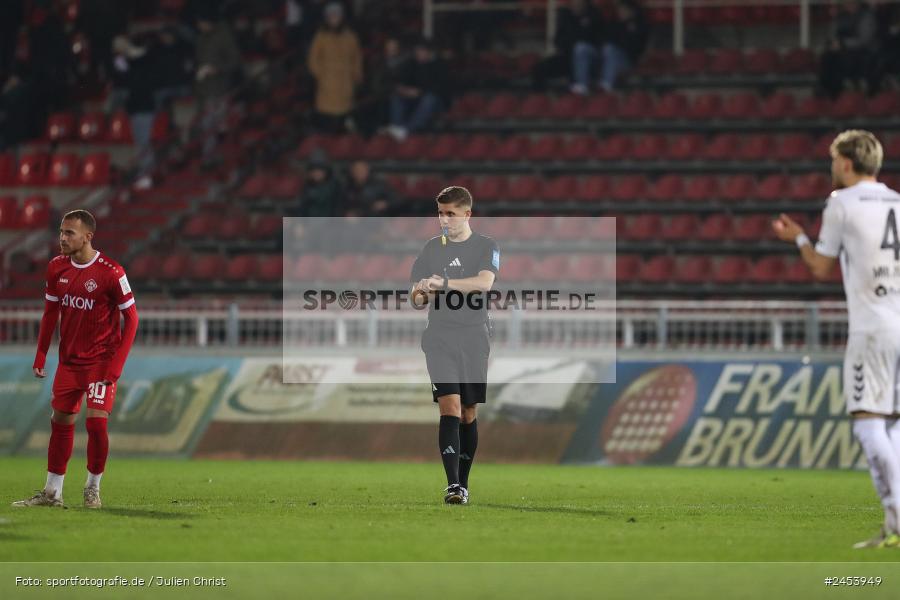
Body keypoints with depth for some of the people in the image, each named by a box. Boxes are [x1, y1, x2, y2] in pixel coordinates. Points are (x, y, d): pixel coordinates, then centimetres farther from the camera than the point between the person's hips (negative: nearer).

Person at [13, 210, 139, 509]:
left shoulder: (111, 272, -16)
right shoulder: (56, 268, 1)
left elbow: (131, 318, -11)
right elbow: (51, 312, 12)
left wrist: (117, 363, -16)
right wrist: (41, 355, 6)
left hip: (101, 360, -5)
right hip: (69, 359, 5)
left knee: (96, 421, -13)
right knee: (61, 422, 8)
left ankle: (93, 488, 5)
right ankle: (52, 493, 16)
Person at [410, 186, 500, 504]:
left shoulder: (486, 247, 3)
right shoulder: (432, 248, 11)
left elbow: (484, 282, -16)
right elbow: (416, 296, 13)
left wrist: (444, 283, -26)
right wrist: (419, 294, -12)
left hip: (474, 338, 0)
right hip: (440, 338, 0)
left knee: (469, 413, 6)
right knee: (449, 408, -13)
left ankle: (463, 483, 19)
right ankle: (452, 485, -20)